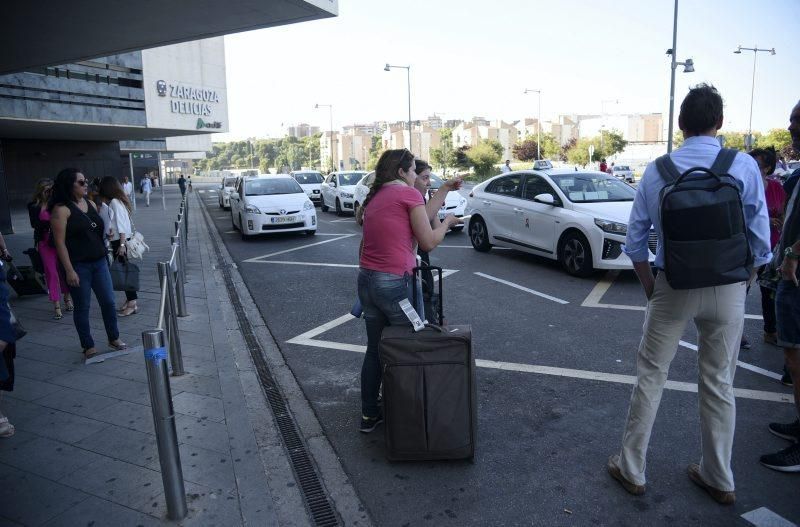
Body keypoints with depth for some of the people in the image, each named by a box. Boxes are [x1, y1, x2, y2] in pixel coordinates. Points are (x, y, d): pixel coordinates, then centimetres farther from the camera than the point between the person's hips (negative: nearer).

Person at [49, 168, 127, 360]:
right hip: (78, 265, -6)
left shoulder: (91, 204, 10)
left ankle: (114, 338, 27)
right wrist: (69, 271, -17)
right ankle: (88, 346, 19)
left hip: (99, 261, 6)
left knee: (108, 302, 10)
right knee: (82, 307, 6)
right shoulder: (62, 209, -11)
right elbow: (60, 242, -14)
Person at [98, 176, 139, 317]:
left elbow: (121, 224, -19)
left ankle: (132, 304, -2)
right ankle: (130, 300, 18)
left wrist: (122, 244, -21)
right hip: (119, 241, 9)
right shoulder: (117, 201, 14)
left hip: (120, 241, -9)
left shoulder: (114, 202, -12)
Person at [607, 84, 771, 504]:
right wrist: (742, 285, 10)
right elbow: (759, 241, -5)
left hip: (672, 287, 0)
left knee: (650, 376, 11)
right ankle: (718, 479, 31)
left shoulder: (656, 171, -4)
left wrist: (650, 288, 11)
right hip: (727, 289, 1)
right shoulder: (743, 167, -7)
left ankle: (631, 469, 21)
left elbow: (635, 240, 0)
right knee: (719, 385, 13)